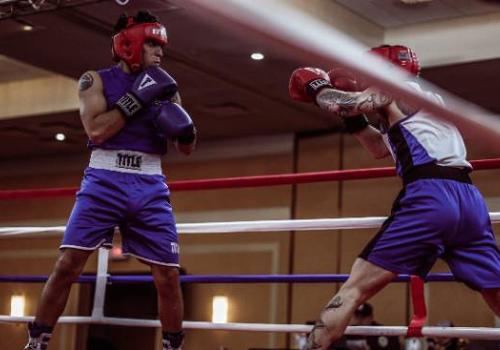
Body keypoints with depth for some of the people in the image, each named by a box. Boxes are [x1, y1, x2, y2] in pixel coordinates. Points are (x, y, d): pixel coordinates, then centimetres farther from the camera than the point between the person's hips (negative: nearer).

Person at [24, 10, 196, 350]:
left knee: (168, 275, 0)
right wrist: (138, 97, -14)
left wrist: (185, 127, -8)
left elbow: (187, 148, 14)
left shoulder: (164, 86, 13)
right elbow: (96, 130, -12)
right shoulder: (96, 80, 4)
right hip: (105, 181, -3)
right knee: (68, 264, -10)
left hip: (150, 187, 3)